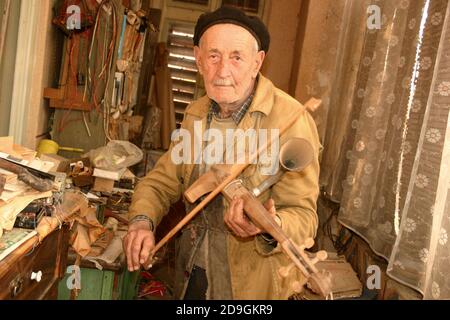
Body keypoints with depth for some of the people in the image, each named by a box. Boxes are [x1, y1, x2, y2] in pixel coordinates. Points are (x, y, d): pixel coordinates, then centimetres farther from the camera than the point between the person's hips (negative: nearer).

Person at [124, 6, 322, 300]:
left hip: (251, 284, -5)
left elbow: (303, 217, -22)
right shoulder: (196, 114, -1)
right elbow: (161, 182, 4)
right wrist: (143, 222, -16)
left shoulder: (290, 120, -22)